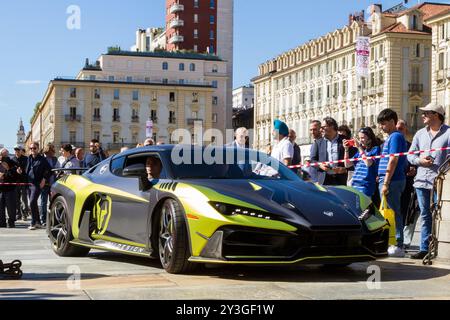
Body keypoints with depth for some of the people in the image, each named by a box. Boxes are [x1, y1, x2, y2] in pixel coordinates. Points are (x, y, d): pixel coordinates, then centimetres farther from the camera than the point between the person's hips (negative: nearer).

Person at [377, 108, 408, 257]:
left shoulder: (395, 136, -11)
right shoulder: (391, 137, 19)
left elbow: (393, 160, -18)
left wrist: (385, 183, -20)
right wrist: (381, 177, 20)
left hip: (392, 180, -10)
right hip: (391, 180, 10)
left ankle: (398, 246, -4)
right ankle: (396, 244, 19)